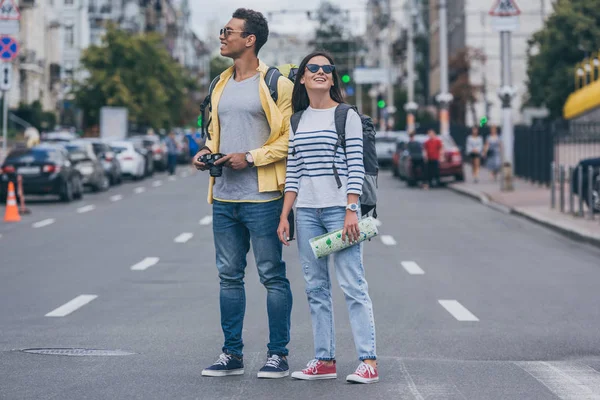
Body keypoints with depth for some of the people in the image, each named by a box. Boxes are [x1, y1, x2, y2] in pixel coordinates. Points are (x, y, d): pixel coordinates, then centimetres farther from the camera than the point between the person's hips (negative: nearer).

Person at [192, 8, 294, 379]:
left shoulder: (276, 85, -7)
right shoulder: (221, 84, 15)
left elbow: (291, 139, -9)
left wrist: (250, 157, -15)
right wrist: (206, 152, 5)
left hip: (262, 198, -7)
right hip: (224, 198, 7)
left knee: (273, 276, 0)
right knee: (229, 276, 10)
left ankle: (278, 355, 7)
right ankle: (232, 354, 17)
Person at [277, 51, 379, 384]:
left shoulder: (347, 116, 0)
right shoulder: (296, 121, 14)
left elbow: (356, 167, -6)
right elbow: (293, 173, 14)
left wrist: (351, 212, -14)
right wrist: (284, 216, 7)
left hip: (339, 208, -5)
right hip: (306, 212, 5)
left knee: (353, 286, -8)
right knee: (316, 288, 7)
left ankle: (368, 361, -8)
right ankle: (324, 361, 11)